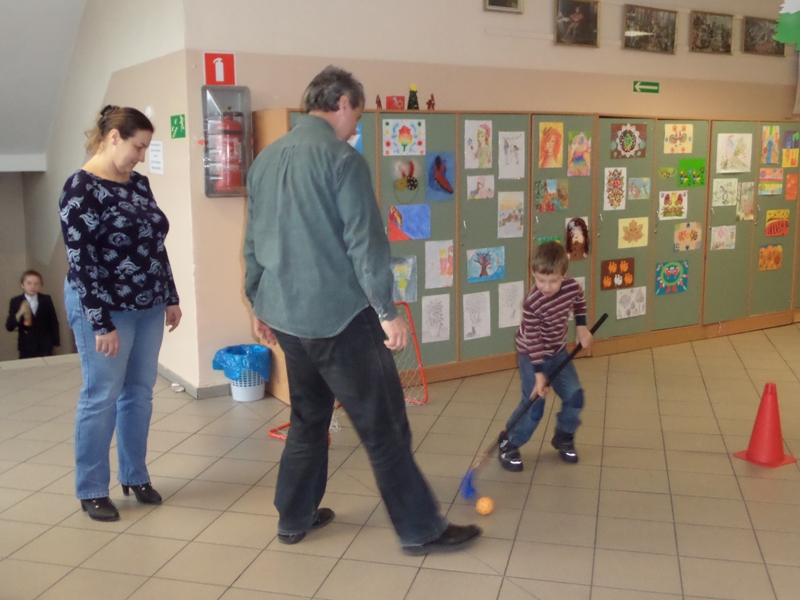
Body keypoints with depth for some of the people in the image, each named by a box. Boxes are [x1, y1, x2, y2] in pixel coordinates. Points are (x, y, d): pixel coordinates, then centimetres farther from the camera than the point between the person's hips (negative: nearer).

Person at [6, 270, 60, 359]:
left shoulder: (46, 300, 3)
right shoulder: (15, 302, 0)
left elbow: (53, 322, 8)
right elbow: (9, 327, -5)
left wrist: (55, 341, 5)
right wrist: (20, 313, -21)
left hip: (45, 346, 0)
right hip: (26, 347, 0)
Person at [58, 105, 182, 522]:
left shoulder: (138, 184, 7)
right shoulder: (81, 189, -15)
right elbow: (80, 261, -18)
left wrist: (171, 298, 13)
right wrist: (102, 323, -19)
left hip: (148, 307, 7)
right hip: (105, 310, -7)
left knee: (140, 393, 12)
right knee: (101, 397, 1)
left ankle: (135, 476, 25)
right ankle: (90, 490, 15)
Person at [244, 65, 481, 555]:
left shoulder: (266, 159, 10)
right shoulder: (343, 159, -12)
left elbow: (254, 242, 16)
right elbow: (365, 243, -18)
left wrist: (260, 303, 25)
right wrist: (388, 310, -14)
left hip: (284, 314, 8)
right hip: (339, 316, -8)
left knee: (308, 417, 21)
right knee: (384, 426, 1)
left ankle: (295, 518, 30)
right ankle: (420, 529, 11)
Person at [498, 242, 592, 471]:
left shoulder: (572, 287, -16)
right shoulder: (532, 303, -31)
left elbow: (579, 302, 10)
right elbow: (533, 340, -28)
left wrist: (581, 327, 2)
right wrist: (539, 373, -29)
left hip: (558, 351, 6)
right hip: (531, 356, -6)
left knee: (574, 396, 3)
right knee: (534, 405, -10)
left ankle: (563, 437, 26)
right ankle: (508, 444, 8)